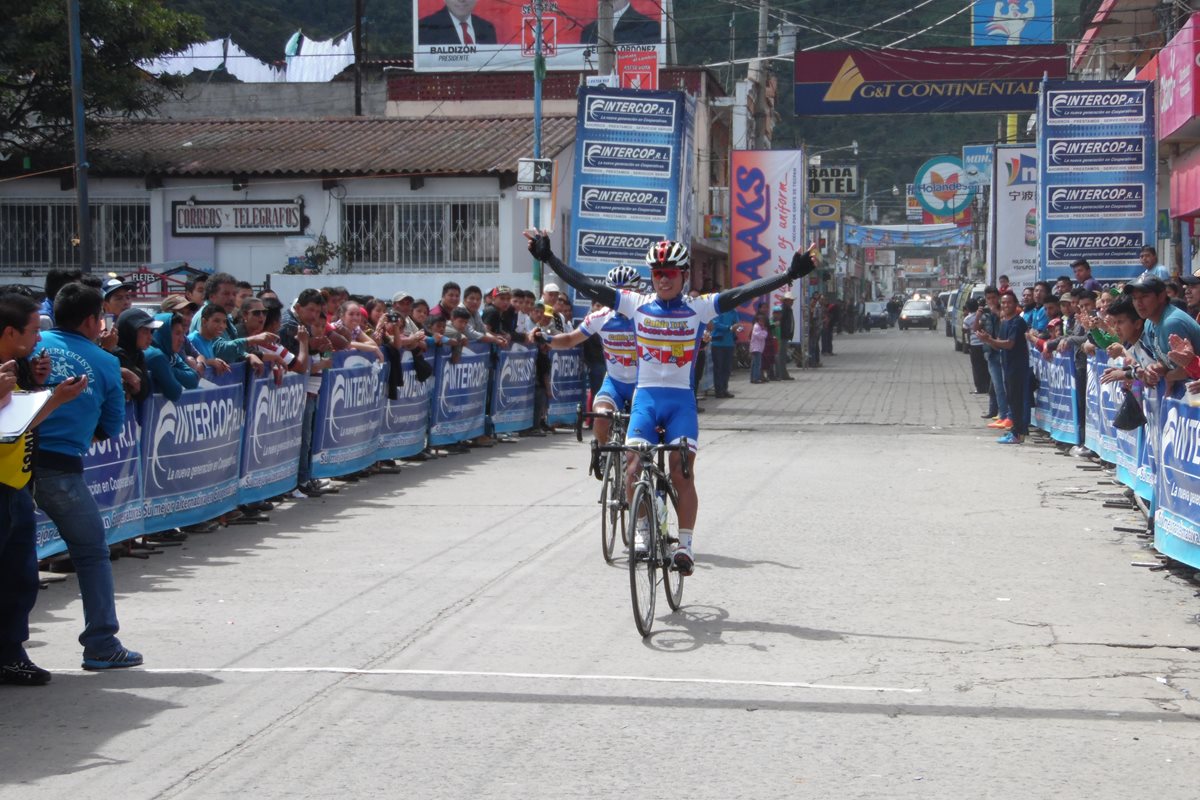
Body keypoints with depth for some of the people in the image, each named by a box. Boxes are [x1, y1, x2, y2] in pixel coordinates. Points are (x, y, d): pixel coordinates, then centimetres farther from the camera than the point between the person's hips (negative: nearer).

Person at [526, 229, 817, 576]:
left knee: (682, 473, -8)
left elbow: (743, 293, -6)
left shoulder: (699, 308, 1)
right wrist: (548, 258, -4)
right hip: (645, 397, 1)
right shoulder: (637, 305, 3)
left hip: (681, 400, -1)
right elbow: (588, 287, 1)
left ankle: (685, 544, -2)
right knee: (633, 466, -11)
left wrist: (791, 274, -15)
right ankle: (641, 531, 8)